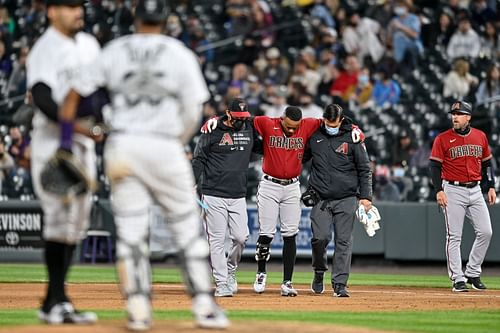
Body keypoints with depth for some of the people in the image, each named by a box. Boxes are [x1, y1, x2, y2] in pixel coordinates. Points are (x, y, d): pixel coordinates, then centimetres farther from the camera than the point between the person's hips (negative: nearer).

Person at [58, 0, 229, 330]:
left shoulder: (115, 51, 6)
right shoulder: (180, 54, 0)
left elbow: (74, 94, 4)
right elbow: (193, 111, -1)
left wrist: (66, 141, 7)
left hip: (121, 145, 2)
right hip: (164, 146, -2)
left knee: (130, 229, 6)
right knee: (188, 227, 7)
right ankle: (204, 306, 4)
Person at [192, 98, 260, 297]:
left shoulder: (249, 131, 11)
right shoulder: (212, 133, -3)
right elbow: (198, 160, 0)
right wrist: (192, 185, -9)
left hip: (238, 197, 4)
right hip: (214, 196, -4)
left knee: (241, 237, -3)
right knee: (217, 240, -4)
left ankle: (230, 271, 23)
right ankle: (221, 283, 0)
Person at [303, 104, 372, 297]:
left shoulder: (353, 138, -1)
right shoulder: (314, 136, 5)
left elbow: (365, 169, 2)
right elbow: (300, 158, 19)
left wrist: (365, 196, -5)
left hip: (346, 199, -1)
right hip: (320, 199, 1)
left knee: (343, 241, -3)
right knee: (320, 237, -10)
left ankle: (339, 284, 1)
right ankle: (319, 272, 16)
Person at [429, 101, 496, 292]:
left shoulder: (480, 137, 9)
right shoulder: (443, 139, -3)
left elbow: (487, 163, 16)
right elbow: (435, 166, -5)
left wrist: (491, 187, 9)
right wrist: (439, 190, -15)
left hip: (475, 190, 4)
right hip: (453, 191, -4)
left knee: (485, 232, -2)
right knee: (454, 237, -4)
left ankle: (472, 273, 11)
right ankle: (457, 279, 1)